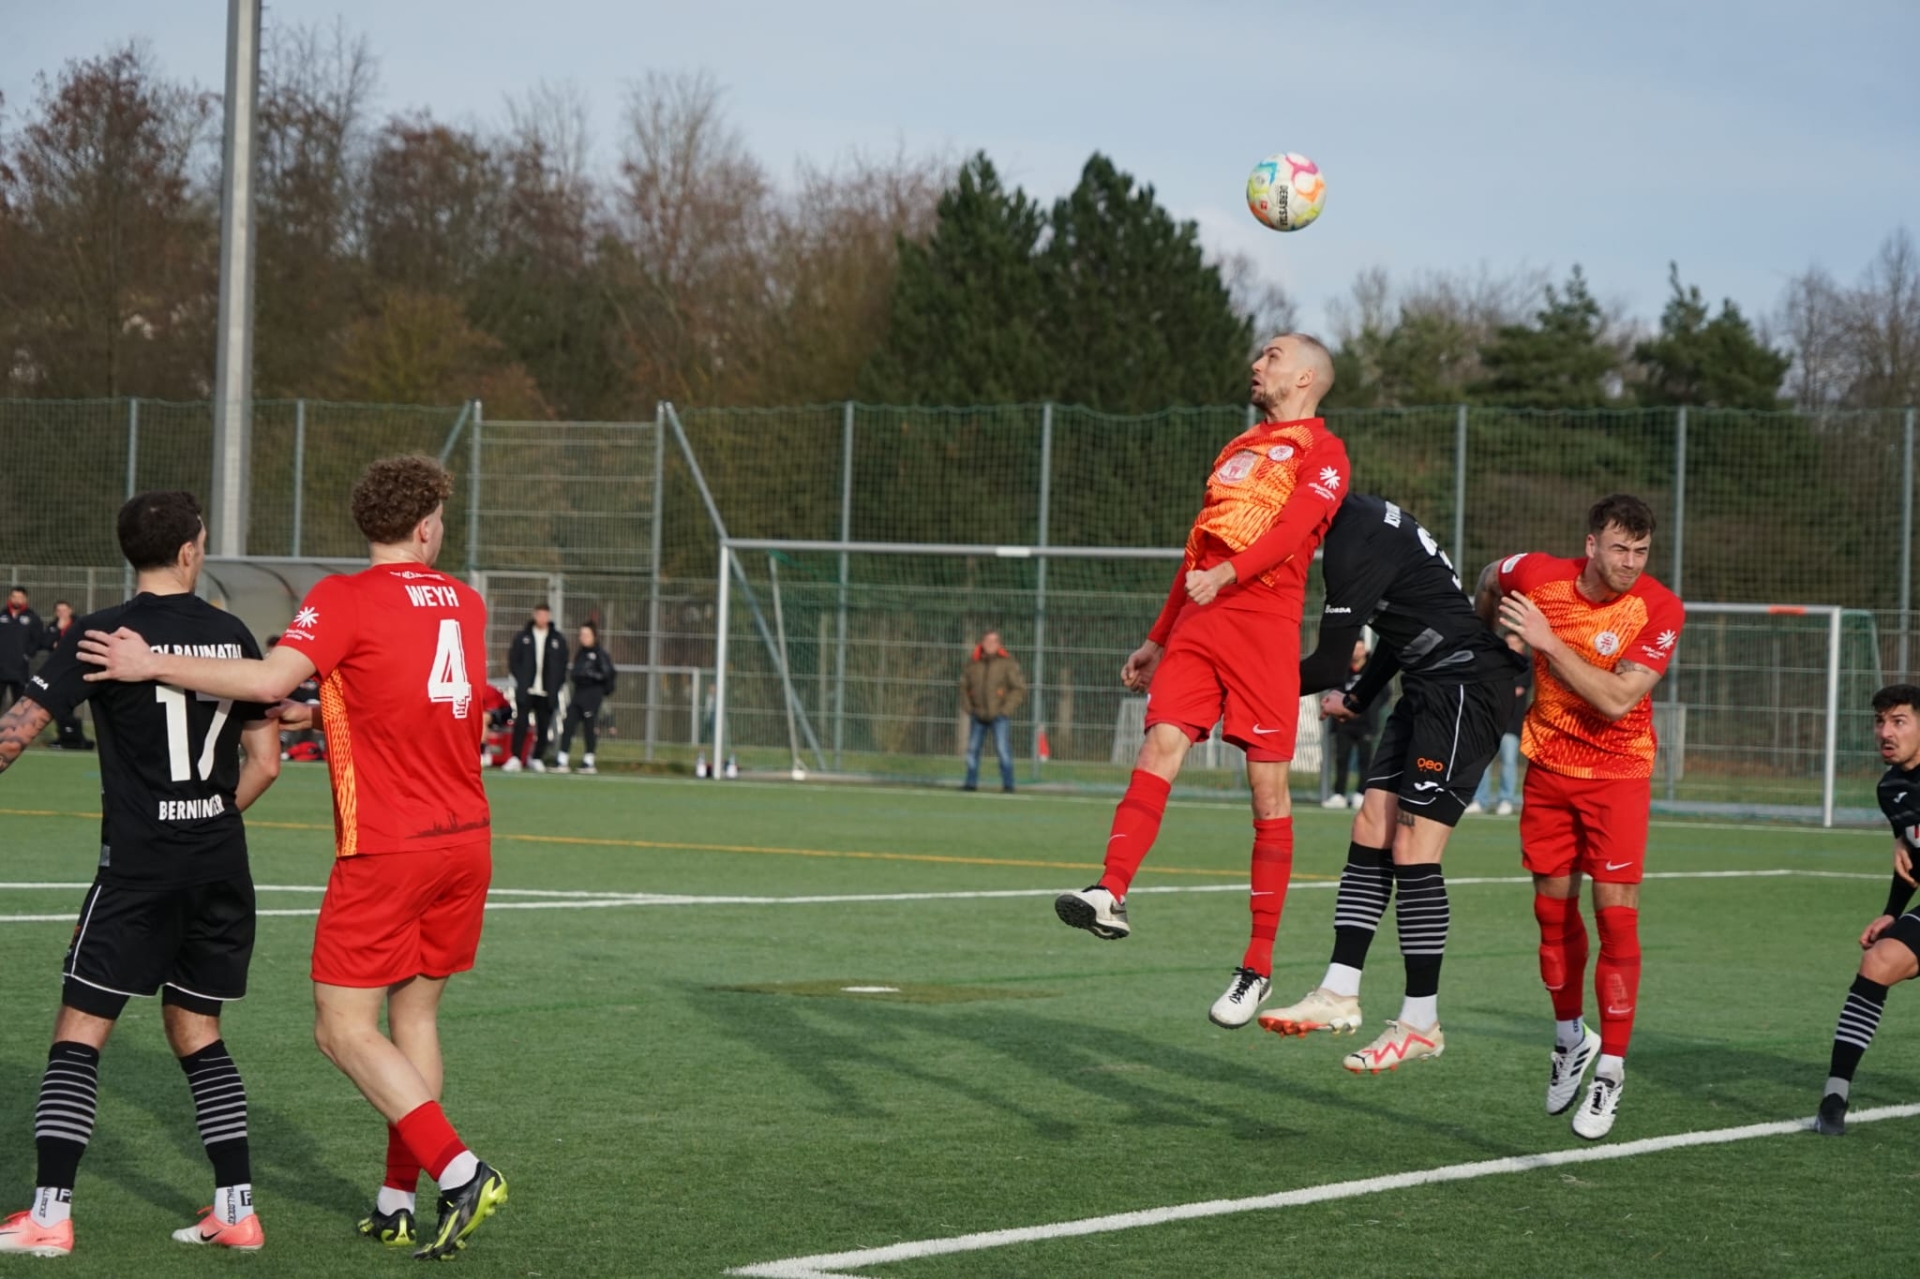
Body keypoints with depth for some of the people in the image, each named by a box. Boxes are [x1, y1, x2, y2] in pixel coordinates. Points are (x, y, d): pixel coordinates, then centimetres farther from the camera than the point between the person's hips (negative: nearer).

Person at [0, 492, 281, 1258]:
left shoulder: (102, 636, -8)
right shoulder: (232, 636, 5)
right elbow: (265, 763, 8)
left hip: (138, 867, -5)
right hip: (221, 865, 5)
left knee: (78, 1034, 0)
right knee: (196, 1032, 15)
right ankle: (236, 1209, 12)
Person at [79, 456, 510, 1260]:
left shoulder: (346, 599, -10)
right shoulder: (465, 602, 10)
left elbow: (269, 682, -21)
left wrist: (153, 665, -13)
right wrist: (325, 712, 26)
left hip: (386, 850, -6)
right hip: (465, 839, 6)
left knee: (345, 1029, -1)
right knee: (414, 1018, 13)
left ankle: (458, 1170, -12)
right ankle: (398, 1202, 13)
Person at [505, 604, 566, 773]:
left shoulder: (557, 640, 7)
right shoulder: (523, 637, 4)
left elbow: (563, 664, 9)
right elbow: (513, 660, 5)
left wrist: (556, 686, -1)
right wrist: (520, 680, -6)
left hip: (547, 693, 2)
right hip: (525, 691, -1)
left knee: (544, 726, 4)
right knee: (521, 724, -6)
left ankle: (538, 759, 14)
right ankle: (515, 758, -5)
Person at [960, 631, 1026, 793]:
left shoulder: (1007, 663, -4)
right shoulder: (973, 663, 6)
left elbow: (1020, 688, -3)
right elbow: (964, 686, 19)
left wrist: (1006, 709, -9)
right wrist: (967, 707, 7)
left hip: (998, 715, -4)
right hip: (977, 716, 4)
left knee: (1003, 749, -12)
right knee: (972, 749, 5)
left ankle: (1008, 784, -10)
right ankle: (971, 782, 16)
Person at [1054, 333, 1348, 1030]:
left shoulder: (1322, 451, 4)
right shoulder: (1237, 450, 28)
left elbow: (1294, 528, -14)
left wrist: (1229, 573, -29)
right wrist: (1157, 640, 28)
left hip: (1265, 619, -6)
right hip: (1199, 621, 6)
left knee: (1268, 786, -5)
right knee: (1161, 743, -14)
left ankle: (1258, 966, -2)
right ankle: (1112, 895, -29)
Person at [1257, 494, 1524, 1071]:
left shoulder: (1354, 544, -19)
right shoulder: (1366, 516, 11)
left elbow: (1329, 665, -17)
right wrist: (1360, 697, 27)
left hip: (1465, 687, -10)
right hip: (1429, 690, 10)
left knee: (1412, 851, -10)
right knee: (1369, 834, 5)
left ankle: (1421, 1023, -4)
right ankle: (1339, 994, 5)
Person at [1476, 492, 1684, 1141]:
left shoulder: (1660, 610, -19)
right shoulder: (1538, 575, -12)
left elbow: (1617, 700, -27)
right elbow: (1489, 581, 13)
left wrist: (1549, 642, -28)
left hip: (1617, 774, -3)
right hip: (1548, 765, 3)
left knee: (1616, 915, -9)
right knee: (1553, 908, 10)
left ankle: (1609, 1072, -2)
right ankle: (1571, 1037, 32)